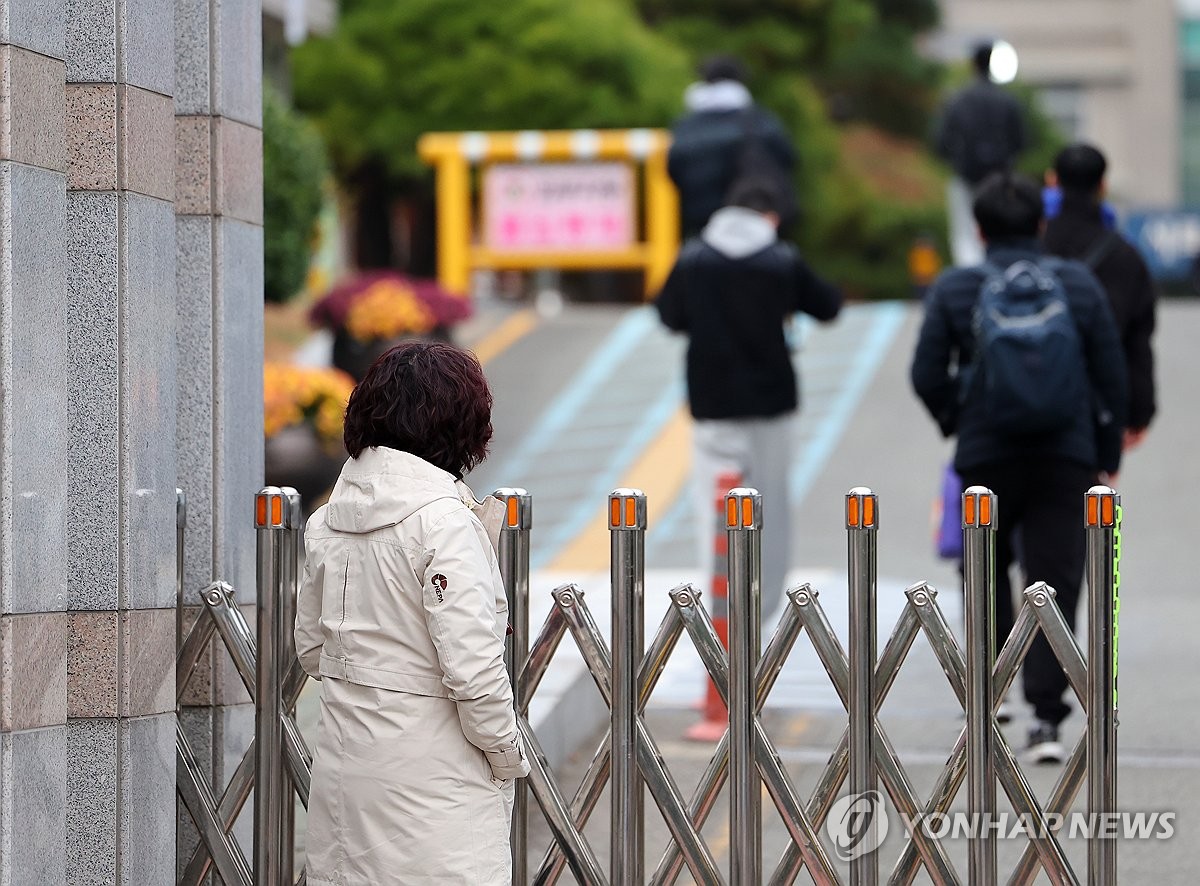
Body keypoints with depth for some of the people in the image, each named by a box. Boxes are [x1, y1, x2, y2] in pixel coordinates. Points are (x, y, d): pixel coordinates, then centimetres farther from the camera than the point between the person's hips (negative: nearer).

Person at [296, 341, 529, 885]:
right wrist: (508, 758, -5)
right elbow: (472, 666, -18)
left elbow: (309, 650, 16)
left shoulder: (328, 519, 7)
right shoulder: (444, 518, -15)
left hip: (342, 763, 7)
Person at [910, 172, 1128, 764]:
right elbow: (1112, 377, 2)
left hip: (987, 455, 0)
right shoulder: (1080, 286, 1)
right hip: (1067, 459, 0)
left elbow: (927, 376, -4)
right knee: (1055, 584, 1)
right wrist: (1106, 459, 11)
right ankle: (1046, 718, -6)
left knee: (988, 567, 21)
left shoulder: (954, 290, -3)